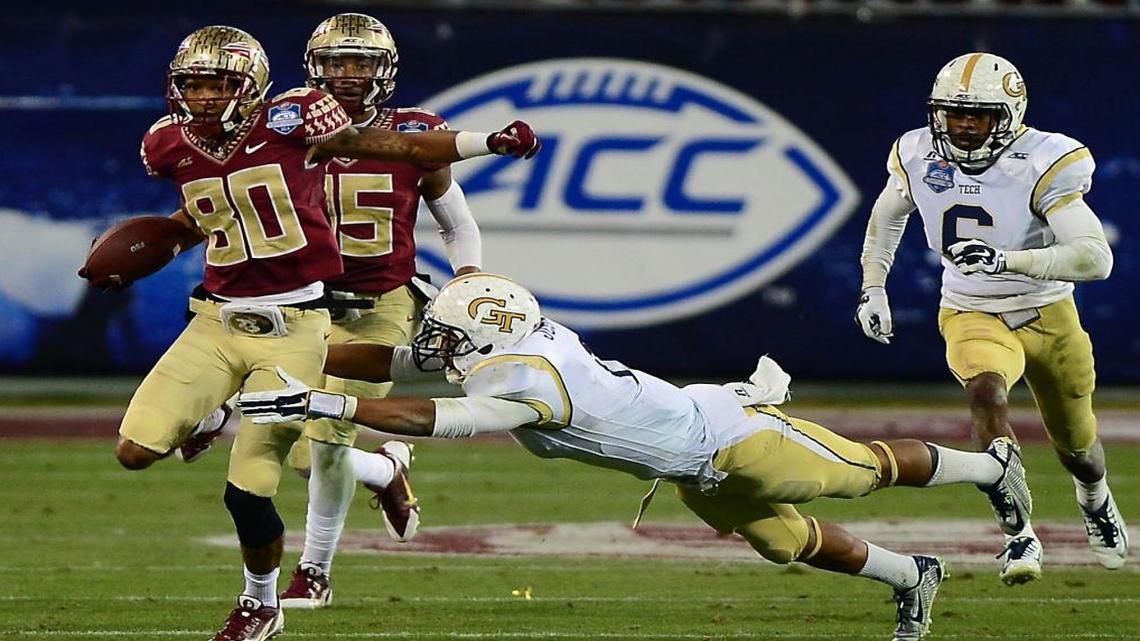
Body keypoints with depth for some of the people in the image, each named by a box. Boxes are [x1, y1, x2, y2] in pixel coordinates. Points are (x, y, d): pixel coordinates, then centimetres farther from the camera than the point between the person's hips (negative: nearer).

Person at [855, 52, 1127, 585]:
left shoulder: (1042, 166, -26)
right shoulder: (919, 157, -12)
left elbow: (1096, 259, -35)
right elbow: (887, 216, 13)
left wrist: (1006, 260, -45)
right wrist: (873, 288, 9)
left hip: (1048, 316, -1)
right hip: (972, 316, 1)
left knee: (1077, 450, 17)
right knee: (986, 390, -33)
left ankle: (1094, 499, 55)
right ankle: (1018, 535, -30)